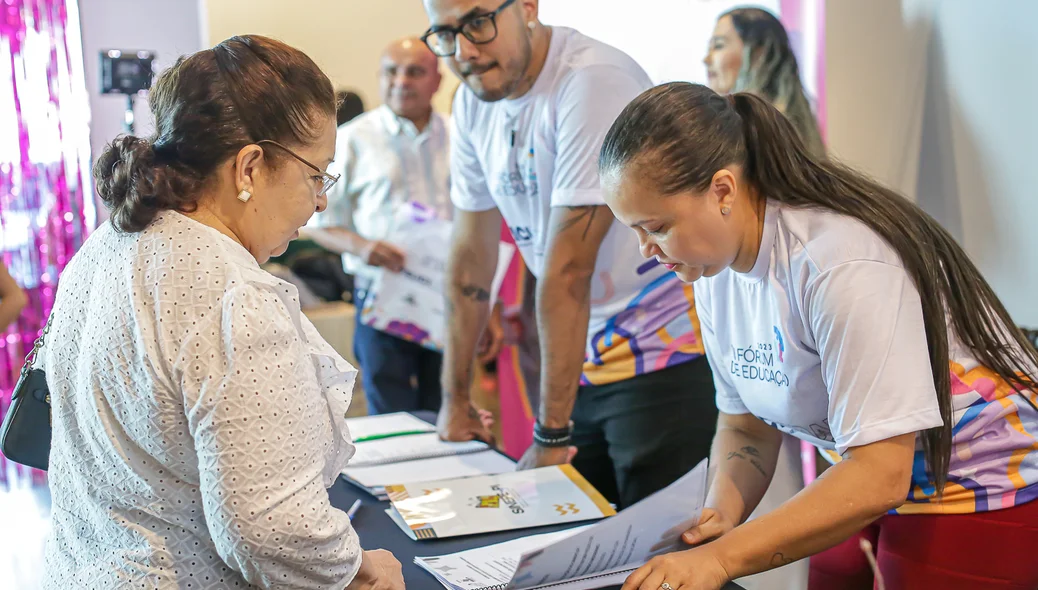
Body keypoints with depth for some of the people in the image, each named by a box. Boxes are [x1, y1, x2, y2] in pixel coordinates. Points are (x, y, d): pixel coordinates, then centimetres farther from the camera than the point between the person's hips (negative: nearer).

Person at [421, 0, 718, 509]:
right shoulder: (474, 103, 3)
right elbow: (471, 257, 10)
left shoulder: (594, 81, -23)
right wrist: (455, 399, 14)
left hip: (664, 358, -7)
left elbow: (568, 270, -23)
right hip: (586, 362, 7)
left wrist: (550, 433, -20)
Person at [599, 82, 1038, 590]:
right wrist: (719, 516, -16)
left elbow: (880, 477, -29)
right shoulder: (715, 266, -4)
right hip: (878, 477, 7)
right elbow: (745, 428, 3)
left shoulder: (842, 261, -29)